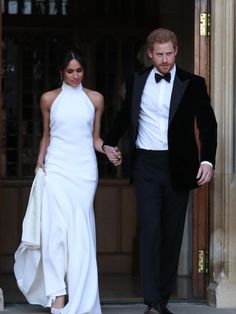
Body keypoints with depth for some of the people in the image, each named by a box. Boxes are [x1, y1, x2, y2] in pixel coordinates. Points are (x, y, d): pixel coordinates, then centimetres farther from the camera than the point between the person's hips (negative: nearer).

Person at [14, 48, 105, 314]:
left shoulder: (95, 99, 8)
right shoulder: (49, 99, 7)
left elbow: (95, 138, 11)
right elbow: (46, 136, 14)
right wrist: (40, 163, 5)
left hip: (85, 169, 1)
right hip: (57, 168, 0)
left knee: (81, 230, -2)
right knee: (56, 227, -11)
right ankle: (57, 291, -6)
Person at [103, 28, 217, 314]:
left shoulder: (192, 84, 0)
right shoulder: (136, 81, 6)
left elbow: (207, 124, 0)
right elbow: (124, 116, 22)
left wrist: (208, 160, -11)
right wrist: (109, 142, 12)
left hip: (177, 166, 0)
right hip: (146, 165, 0)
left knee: (172, 234, 7)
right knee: (150, 231, -8)